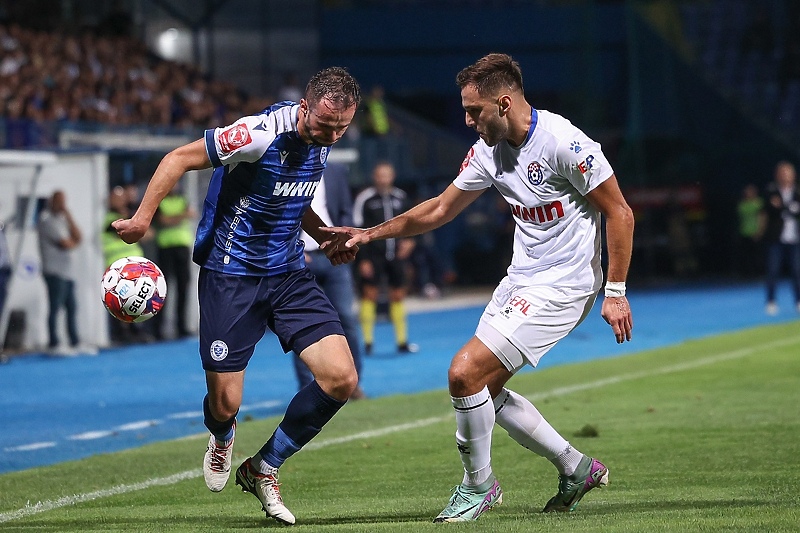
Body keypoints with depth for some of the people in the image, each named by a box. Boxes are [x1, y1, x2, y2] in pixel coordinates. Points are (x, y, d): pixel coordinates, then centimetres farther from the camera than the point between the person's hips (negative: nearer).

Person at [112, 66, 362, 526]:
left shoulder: (323, 138, 0)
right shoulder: (260, 135, -23)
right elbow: (179, 158, -15)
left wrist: (325, 238, 7)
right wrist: (143, 217, -18)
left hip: (290, 274, 6)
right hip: (231, 277, -6)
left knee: (342, 380, -10)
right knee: (225, 405, -3)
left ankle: (263, 469, 10)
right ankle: (222, 439, 40)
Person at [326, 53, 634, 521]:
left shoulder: (563, 142, -20)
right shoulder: (489, 150, 4)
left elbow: (620, 213, -14)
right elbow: (440, 210, 16)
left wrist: (615, 293, -15)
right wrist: (371, 234, 12)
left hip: (561, 286, -9)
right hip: (521, 280, 9)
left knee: (465, 373, -15)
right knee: (486, 390, 9)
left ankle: (479, 485, 6)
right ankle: (577, 469, 23)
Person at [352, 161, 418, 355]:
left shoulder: (400, 197, 9)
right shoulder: (365, 198, -4)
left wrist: (409, 241, 1)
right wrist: (362, 260, -10)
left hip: (397, 255, 4)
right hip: (373, 256, -4)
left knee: (398, 295, 7)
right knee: (370, 295, -6)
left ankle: (402, 341, 14)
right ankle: (368, 342, 0)